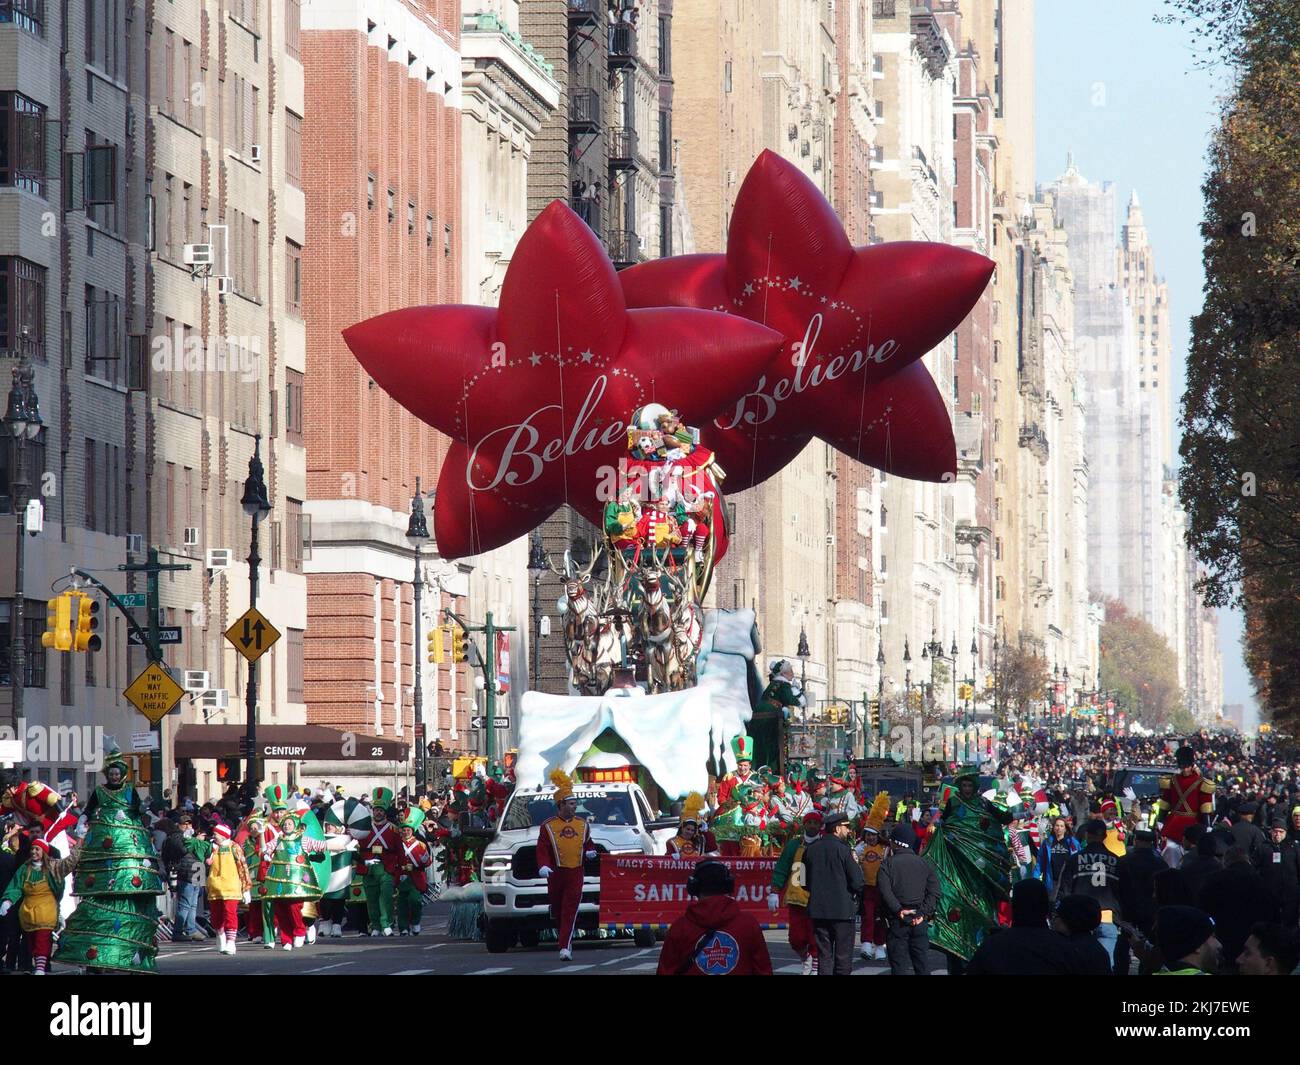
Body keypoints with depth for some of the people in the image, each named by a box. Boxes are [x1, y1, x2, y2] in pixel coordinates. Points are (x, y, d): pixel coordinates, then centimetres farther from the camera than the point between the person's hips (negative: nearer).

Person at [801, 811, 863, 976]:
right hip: (842, 909, -5)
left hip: (818, 909, 5)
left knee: (824, 956, 8)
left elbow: (806, 882, 11)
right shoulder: (843, 849, -12)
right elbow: (858, 882, -13)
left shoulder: (810, 849, 4)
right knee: (843, 956, 2)